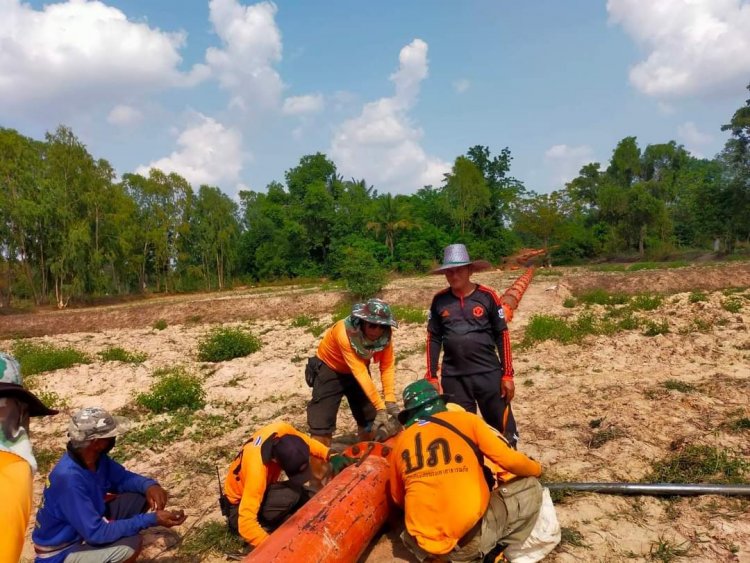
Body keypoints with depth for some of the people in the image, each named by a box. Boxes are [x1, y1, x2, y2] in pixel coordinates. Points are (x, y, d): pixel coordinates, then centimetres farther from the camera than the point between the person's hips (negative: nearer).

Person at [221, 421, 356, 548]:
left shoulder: (282, 430, -26)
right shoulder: (257, 469, -41)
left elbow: (304, 440, -2)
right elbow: (246, 523, -41)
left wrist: (330, 455, -15)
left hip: (263, 488, 7)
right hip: (239, 505, -7)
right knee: (292, 494, -33)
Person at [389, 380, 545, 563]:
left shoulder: (400, 441, 11)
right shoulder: (464, 419, 2)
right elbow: (509, 460, 1)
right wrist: (536, 469, 22)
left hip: (425, 546, 3)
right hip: (473, 538, -3)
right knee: (530, 488, 15)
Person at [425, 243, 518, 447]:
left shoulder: (487, 296, -3)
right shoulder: (439, 300, 2)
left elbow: (502, 336, 0)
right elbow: (434, 339, 7)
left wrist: (507, 374, -2)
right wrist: (431, 376, 4)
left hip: (488, 373, -2)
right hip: (453, 378, 2)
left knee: (503, 427, 5)